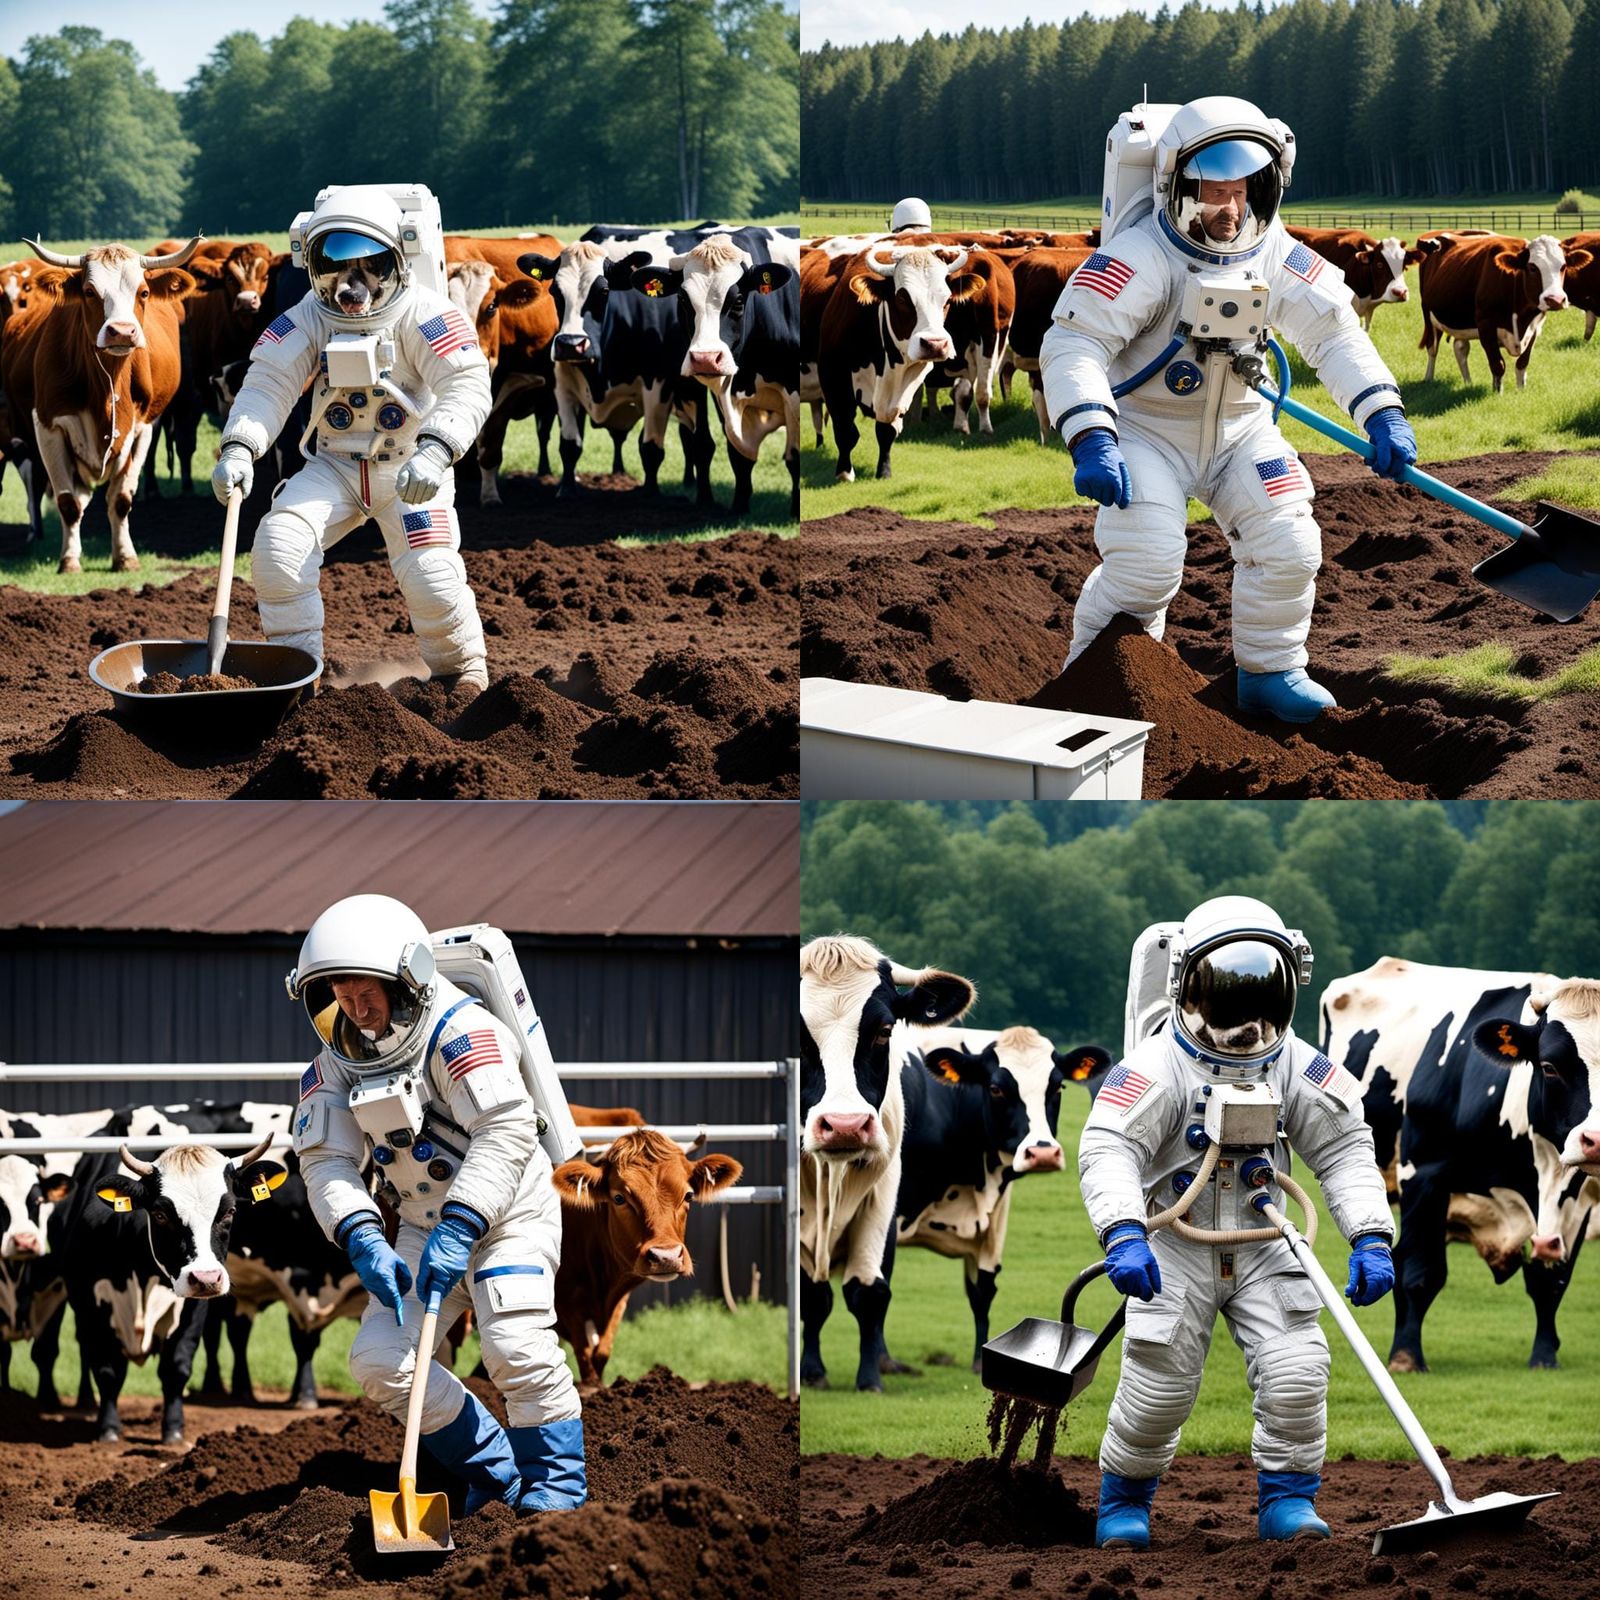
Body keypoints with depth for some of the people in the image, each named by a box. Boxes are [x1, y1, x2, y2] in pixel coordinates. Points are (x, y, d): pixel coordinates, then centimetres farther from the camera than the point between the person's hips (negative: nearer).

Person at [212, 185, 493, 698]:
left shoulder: (422, 315, -15)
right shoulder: (307, 319, -5)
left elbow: (468, 387, -25)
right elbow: (268, 384, -15)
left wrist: (435, 452, -43)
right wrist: (238, 448, -35)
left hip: (410, 469, -3)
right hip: (334, 466, 3)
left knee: (431, 576, -19)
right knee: (278, 545, -20)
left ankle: (463, 673, 11)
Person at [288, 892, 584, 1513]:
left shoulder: (461, 1031, -22)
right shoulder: (336, 1064, -2)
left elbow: (507, 1130, -32)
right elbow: (326, 1160, -10)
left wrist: (459, 1229, -39)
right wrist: (363, 1241, -29)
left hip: (507, 1216, -7)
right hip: (425, 1228, 7)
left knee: (515, 1345, -26)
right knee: (380, 1361, -6)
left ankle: (556, 1490, -9)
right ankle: (496, 1472, 8)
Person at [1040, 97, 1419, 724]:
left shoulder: (1278, 259, -9)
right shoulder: (1141, 258, -27)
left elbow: (1336, 336, 0)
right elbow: (1072, 346, -32)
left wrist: (1383, 415, -12)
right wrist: (1091, 444, -43)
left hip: (1241, 430, 5)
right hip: (1146, 429, -5)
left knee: (1289, 547, -4)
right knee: (1147, 560, -19)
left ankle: (1268, 672, 19)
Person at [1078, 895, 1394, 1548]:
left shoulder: (1299, 1071, -6)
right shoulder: (1157, 1069, -19)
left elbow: (1346, 1152, -2)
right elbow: (1107, 1150, -28)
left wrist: (1370, 1240, -15)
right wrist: (1123, 1236, -45)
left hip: (1265, 1247, 3)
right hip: (1176, 1249, -3)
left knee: (1296, 1373, -12)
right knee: (1158, 1385, -1)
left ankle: (1287, 1499, 7)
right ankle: (1124, 1503, 25)